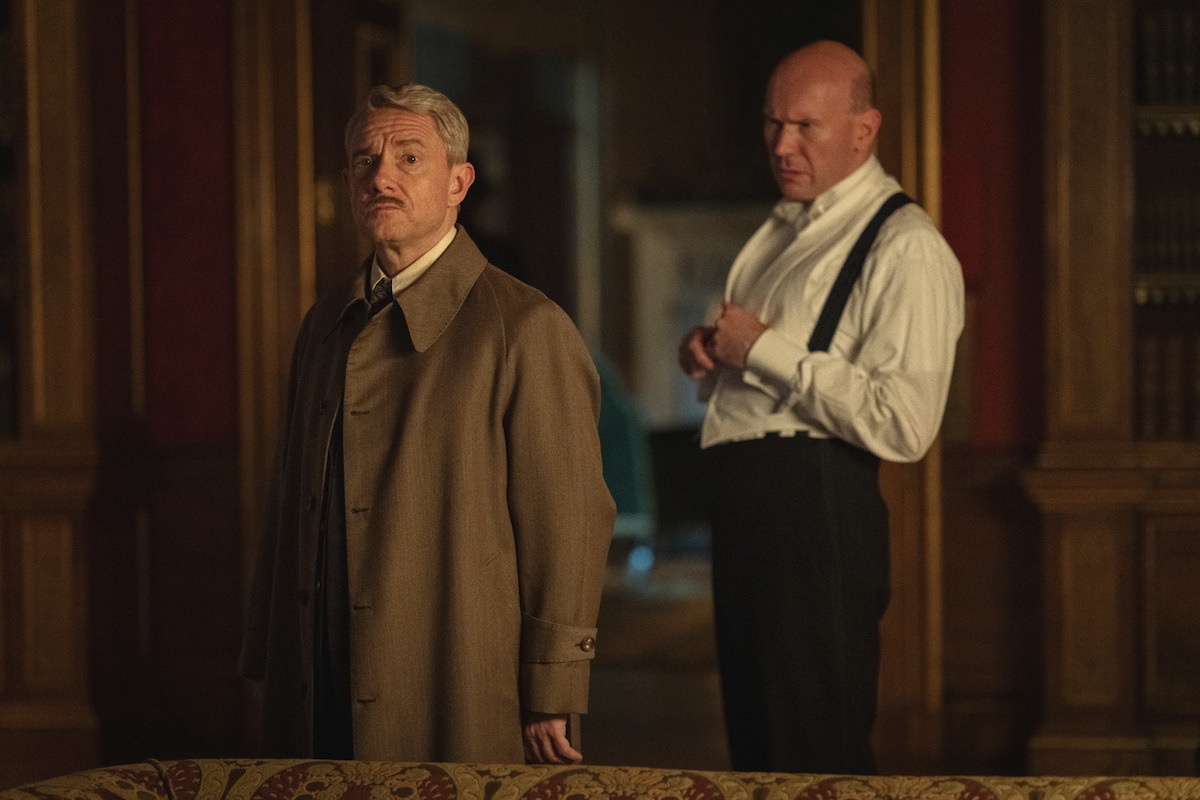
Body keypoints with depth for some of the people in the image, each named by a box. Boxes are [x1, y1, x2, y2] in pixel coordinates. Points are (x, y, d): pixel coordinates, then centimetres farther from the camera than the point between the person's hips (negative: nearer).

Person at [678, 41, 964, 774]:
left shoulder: (905, 249, -12)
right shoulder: (782, 232, 18)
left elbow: (904, 424, -24)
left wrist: (764, 349, -18)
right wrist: (708, 355, 7)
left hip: (816, 511, -9)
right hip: (743, 505, 9)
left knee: (819, 752, -4)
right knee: (755, 740, 17)